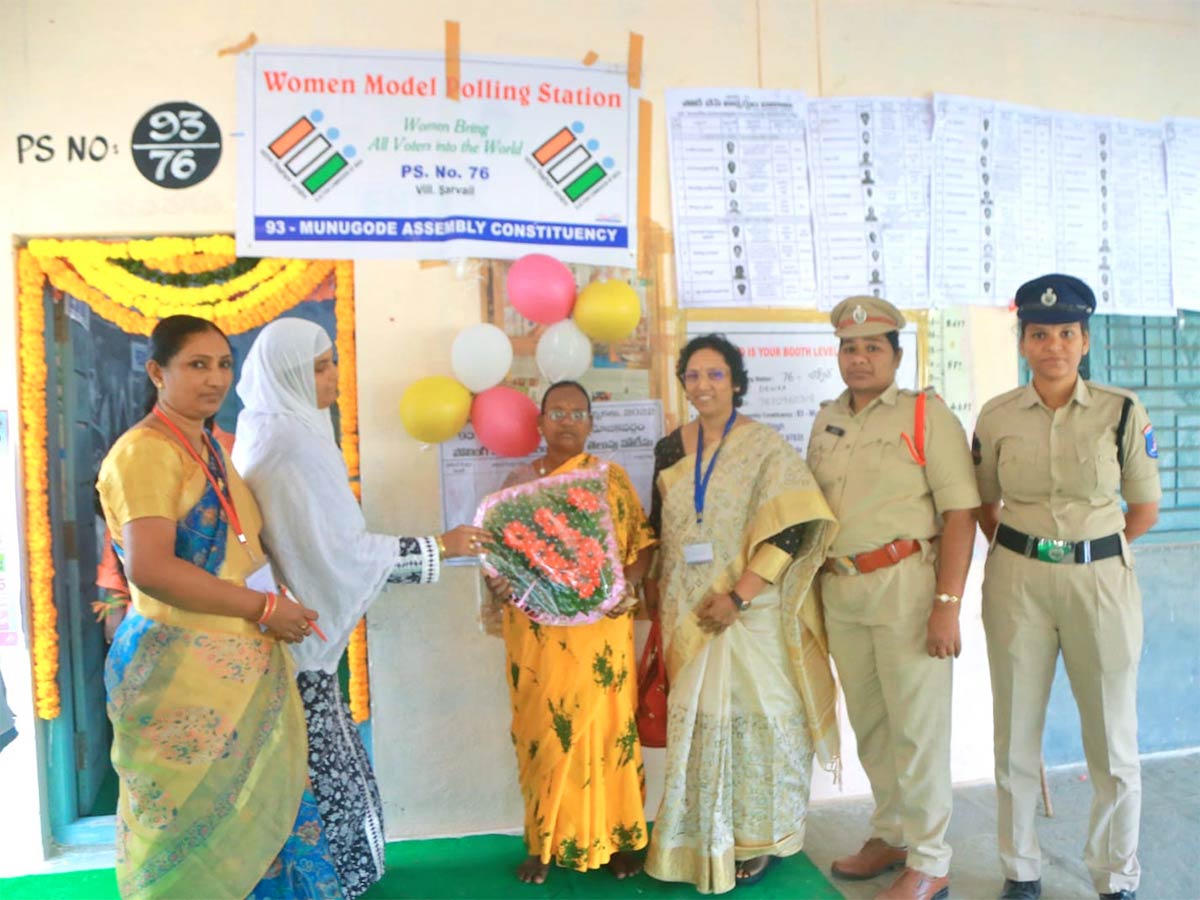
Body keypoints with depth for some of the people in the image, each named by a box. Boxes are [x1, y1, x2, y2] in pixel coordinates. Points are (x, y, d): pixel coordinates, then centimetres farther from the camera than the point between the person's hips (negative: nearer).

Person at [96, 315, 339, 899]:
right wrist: (264, 607, -18)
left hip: (241, 667, 8)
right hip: (182, 671, -8)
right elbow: (149, 569, -24)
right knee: (193, 828, 8)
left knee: (258, 814, 15)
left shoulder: (212, 445, 14)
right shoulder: (145, 451, -14)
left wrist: (275, 606, 8)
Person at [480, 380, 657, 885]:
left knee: (605, 725, 4)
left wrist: (628, 583, -13)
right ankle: (545, 842, 19)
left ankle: (618, 836, 20)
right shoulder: (519, 481, 7)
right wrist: (497, 586, -11)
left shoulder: (613, 478, 5)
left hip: (601, 628, -1)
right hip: (537, 630, 1)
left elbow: (643, 543, 3)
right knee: (542, 729, 5)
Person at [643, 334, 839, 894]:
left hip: (750, 613, -4)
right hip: (688, 615, 4)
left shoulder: (764, 447, -7)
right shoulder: (670, 449, 7)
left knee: (751, 717, 3)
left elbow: (793, 526, -15)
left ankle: (757, 840, 24)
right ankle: (705, 840, 28)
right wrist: (661, 597, 8)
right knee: (698, 720, 11)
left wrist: (739, 596, -19)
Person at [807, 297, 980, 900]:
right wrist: (814, 589, 10)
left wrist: (947, 604, -16)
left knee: (916, 726, 2)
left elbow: (960, 513, -10)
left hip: (905, 583, -5)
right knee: (867, 723, 15)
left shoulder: (926, 415, -5)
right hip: (839, 589, 6)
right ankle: (890, 835, 34)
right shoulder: (825, 421, 12)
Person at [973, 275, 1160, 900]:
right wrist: (1020, 555, 4)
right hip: (1017, 581, 1)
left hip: (1101, 579, -1)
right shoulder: (996, 417, 1)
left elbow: (1145, 507, 6)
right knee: (1016, 736, 9)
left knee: (1113, 741, 8)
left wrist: (1088, 552, 5)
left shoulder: (1122, 411, -2)